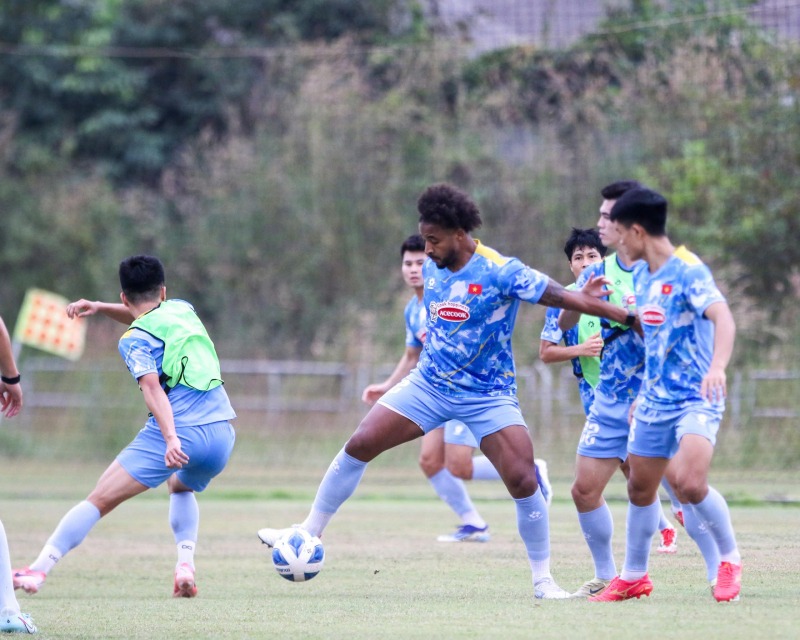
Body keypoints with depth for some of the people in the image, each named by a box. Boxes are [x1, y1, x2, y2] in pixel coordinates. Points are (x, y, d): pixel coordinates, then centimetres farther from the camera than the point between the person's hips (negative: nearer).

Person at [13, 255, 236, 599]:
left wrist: (171, 438, -30)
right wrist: (100, 307, 28)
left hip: (178, 433, -6)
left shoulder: (134, 340, 0)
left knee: (99, 500, -2)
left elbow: (152, 386, -17)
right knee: (181, 487, 36)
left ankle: (37, 571, -8)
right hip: (222, 432, 6)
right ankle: (185, 564, 13)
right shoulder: (183, 309, 19)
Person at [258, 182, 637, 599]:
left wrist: (631, 319, -27)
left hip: (488, 396, -5)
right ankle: (309, 534, 6)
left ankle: (543, 580, -2)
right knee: (358, 446, -5)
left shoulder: (499, 272, -19)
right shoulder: (431, 268, 0)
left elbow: (561, 298, -23)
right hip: (429, 384, 5)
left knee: (523, 481, -15)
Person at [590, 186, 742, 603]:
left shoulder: (687, 271, -17)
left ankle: (730, 560, -4)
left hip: (696, 399, -8)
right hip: (654, 399, 8)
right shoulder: (641, 274, 8)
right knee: (640, 489, 12)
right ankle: (634, 576, 29)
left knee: (689, 482, -25)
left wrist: (717, 367, -47)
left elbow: (723, 319, -32)